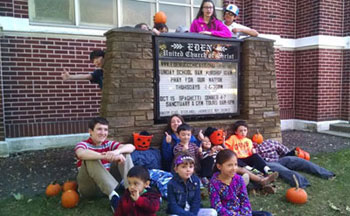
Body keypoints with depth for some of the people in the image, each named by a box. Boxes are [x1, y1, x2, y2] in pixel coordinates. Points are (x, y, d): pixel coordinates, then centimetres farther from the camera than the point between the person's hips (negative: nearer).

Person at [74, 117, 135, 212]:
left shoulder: (109, 144, 5)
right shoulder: (83, 144, -5)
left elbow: (131, 147, -14)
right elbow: (81, 154, -34)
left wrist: (117, 152, -36)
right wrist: (105, 156, -48)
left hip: (108, 182, 4)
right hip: (89, 187, -3)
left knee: (124, 153, -9)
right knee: (91, 158, -30)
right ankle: (113, 196, -42)